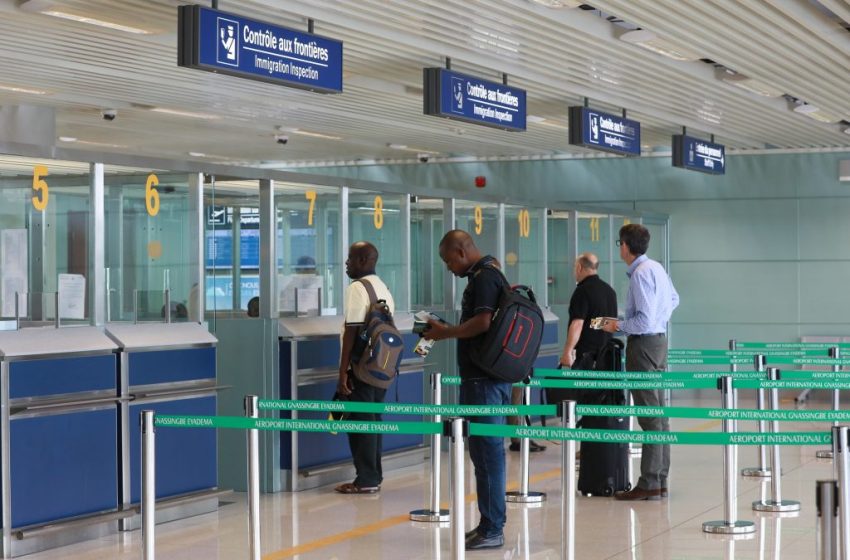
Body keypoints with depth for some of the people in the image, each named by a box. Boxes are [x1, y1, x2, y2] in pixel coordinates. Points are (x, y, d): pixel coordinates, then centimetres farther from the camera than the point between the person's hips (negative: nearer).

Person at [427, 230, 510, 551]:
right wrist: (448, 332, 14)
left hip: (484, 380, -10)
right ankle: (490, 524, 19)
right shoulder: (486, 275, 18)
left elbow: (482, 322, -25)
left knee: (487, 451, -6)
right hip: (487, 377, 10)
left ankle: (492, 530, -3)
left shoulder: (484, 277, -13)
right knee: (485, 450, 13)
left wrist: (446, 332, -13)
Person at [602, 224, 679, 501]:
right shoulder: (656, 268, 11)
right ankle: (660, 480, 17)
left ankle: (649, 484, -5)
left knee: (649, 415, -8)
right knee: (659, 413, 12)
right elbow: (673, 299, 28)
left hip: (644, 344, -10)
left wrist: (618, 326, -9)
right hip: (659, 340, 10)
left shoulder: (641, 273, -19)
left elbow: (644, 320, -22)